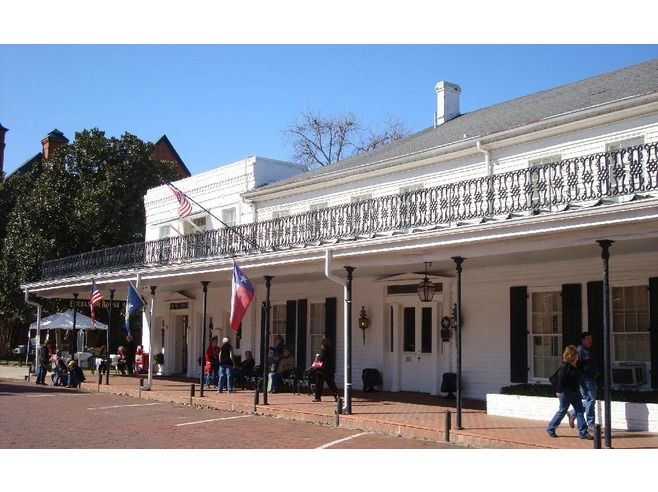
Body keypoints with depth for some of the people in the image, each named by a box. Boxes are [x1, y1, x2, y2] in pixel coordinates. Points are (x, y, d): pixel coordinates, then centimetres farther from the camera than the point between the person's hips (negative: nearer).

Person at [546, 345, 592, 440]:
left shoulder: (576, 366, 8)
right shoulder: (565, 366, -18)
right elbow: (560, 379, -18)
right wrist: (559, 391, -18)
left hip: (575, 391, 8)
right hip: (566, 392, -8)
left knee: (579, 410, 3)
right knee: (562, 411, 3)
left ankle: (583, 432, 6)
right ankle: (550, 428, 19)